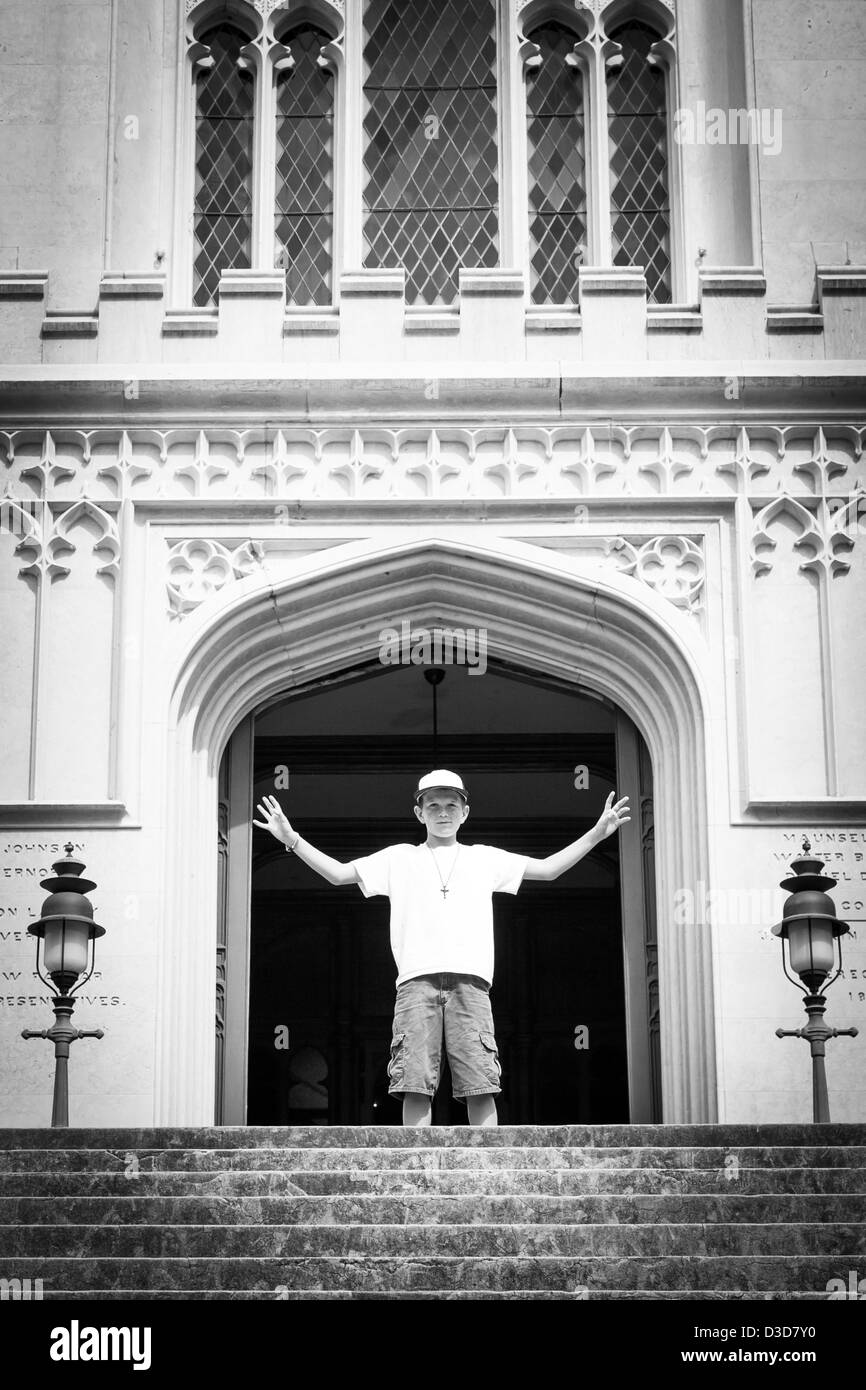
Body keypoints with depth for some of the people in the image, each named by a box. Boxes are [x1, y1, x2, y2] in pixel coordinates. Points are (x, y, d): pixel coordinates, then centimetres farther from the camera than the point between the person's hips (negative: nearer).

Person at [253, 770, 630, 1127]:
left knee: (480, 1085, -8)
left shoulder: (485, 858, 22)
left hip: (470, 981, 0)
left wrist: (596, 834, 15)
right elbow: (338, 873, 18)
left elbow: (548, 868, 22)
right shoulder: (399, 858, 20)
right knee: (416, 1085, -9)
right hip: (417, 979, 0)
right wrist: (292, 839, 9)